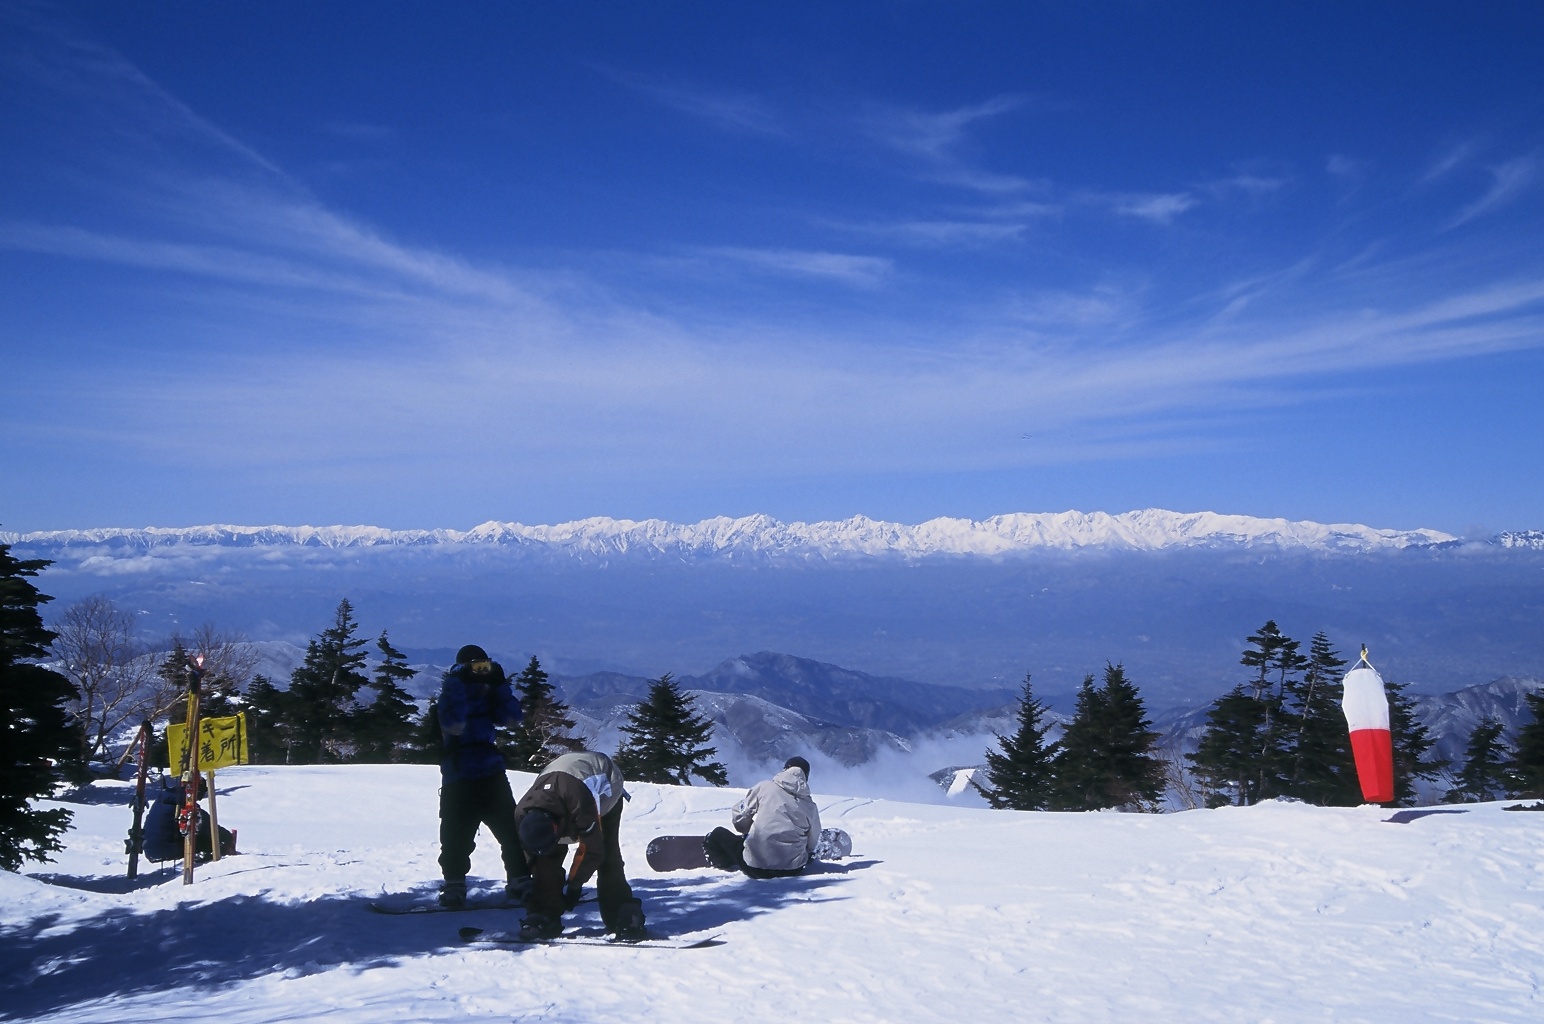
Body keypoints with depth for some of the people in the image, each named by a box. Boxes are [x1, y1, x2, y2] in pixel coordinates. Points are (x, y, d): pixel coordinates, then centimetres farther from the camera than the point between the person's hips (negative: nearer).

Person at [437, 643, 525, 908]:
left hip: (492, 774, 5)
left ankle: (519, 882, 12)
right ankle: (454, 886, 10)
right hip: (459, 776, -5)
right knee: (457, 835, -3)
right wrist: (459, 685, -22)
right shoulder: (451, 695, -5)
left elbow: (512, 720, 0)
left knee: (512, 831, 4)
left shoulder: (488, 695, 12)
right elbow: (455, 726, -24)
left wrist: (500, 685, -5)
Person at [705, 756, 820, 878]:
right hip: (793, 870, 3)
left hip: (756, 867, -3)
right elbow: (812, 845, 8)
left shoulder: (765, 787, -1)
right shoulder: (811, 807, 3)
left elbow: (738, 818, 2)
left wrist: (749, 831, 23)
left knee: (718, 834, 19)